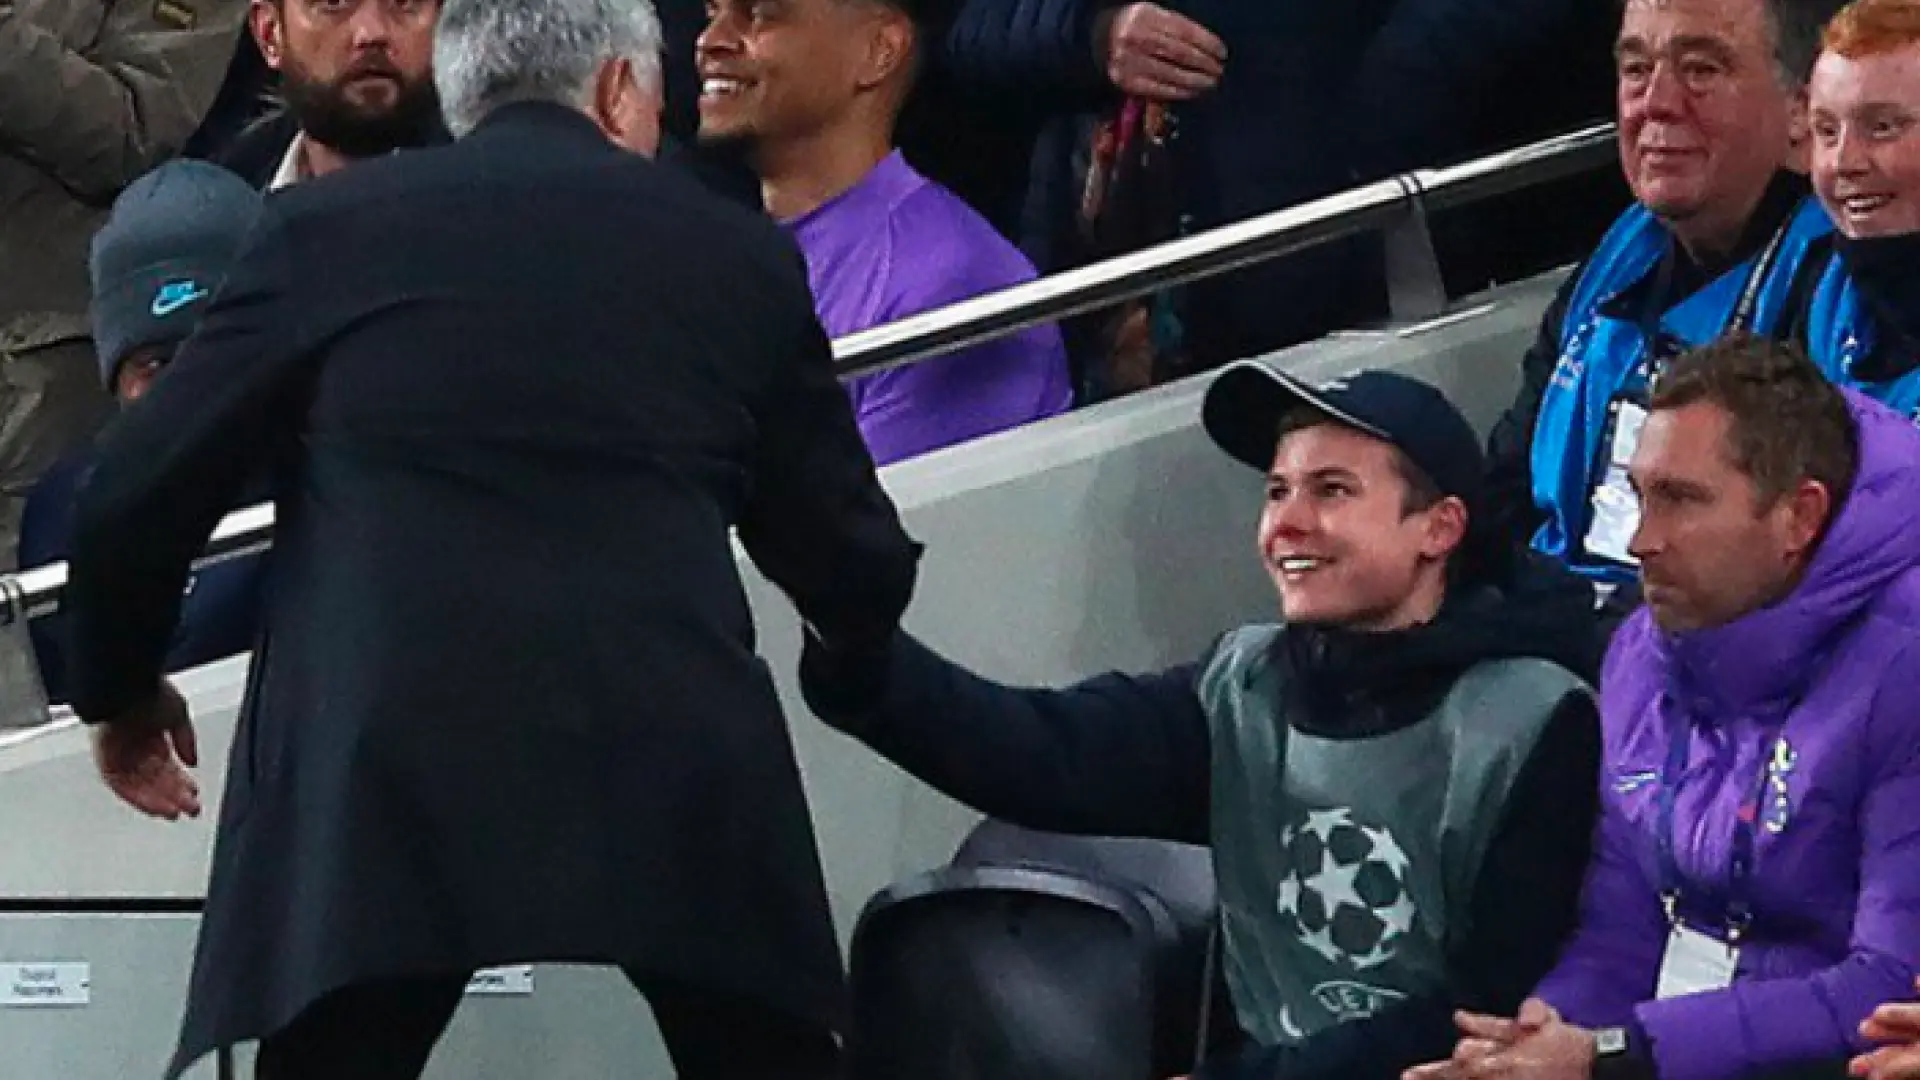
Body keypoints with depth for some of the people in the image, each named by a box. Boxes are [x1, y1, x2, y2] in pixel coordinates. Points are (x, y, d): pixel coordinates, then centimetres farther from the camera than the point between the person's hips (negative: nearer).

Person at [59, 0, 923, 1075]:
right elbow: (860, 579, 19)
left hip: (382, 777, -1)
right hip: (679, 772, 1)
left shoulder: (329, 223, 12)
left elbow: (133, 502, 10)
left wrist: (121, 690, 29)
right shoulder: (739, 251, 15)